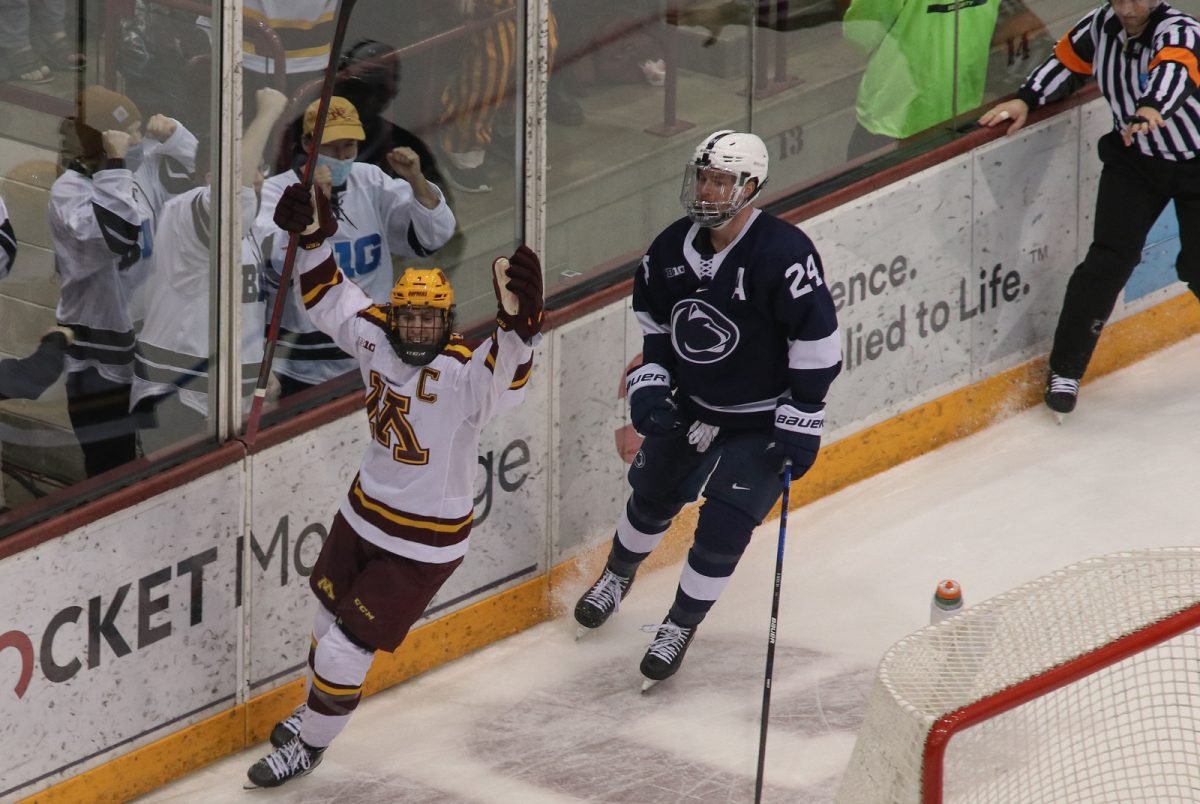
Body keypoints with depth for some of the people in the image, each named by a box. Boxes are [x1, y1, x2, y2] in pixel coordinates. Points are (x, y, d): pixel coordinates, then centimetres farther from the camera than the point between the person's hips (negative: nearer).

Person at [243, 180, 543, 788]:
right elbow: (331, 298, 7)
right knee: (329, 617, 24)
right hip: (364, 511, 6)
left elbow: (507, 373, -48)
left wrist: (518, 317, -66)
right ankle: (316, 709, 51)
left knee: (347, 646, -1)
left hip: (423, 544, -6)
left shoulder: (464, 375, -27)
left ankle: (309, 743, 23)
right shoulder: (375, 336, -8)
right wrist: (313, 236, -7)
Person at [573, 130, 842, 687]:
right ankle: (617, 576, 48)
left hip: (762, 420, -6)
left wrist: (801, 421, -20)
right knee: (652, 496, 19)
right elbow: (651, 318, 10)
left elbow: (817, 340, -22)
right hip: (690, 404, 6)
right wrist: (648, 384, 0)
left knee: (724, 526, -10)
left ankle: (682, 624, 11)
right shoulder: (674, 248, -8)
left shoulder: (783, 254, -27)